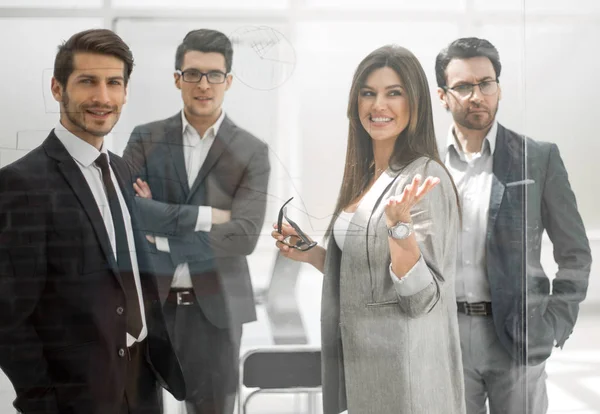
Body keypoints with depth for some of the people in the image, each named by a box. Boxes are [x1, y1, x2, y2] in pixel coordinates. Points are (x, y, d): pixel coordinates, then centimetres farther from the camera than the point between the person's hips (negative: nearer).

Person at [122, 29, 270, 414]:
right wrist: (207, 215, -17)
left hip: (215, 305, -1)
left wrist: (161, 236, -14)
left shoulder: (252, 151, -1)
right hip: (147, 300, 1)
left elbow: (244, 236, -13)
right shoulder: (147, 139, 3)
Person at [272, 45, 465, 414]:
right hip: (358, 360, 8)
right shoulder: (365, 176, 7)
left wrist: (399, 226, -32)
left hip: (403, 369, -8)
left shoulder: (426, 177, -16)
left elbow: (421, 298, -20)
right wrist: (311, 254, 5)